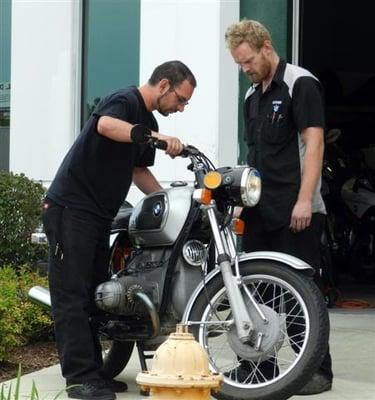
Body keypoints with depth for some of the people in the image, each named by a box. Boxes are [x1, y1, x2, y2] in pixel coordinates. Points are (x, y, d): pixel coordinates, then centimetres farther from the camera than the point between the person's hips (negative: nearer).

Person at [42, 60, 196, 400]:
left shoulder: (148, 123, 17)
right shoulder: (123, 101, -12)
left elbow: (139, 171, 25)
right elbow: (106, 125, -35)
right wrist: (159, 138, -41)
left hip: (99, 216, 10)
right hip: (70, 209, -10)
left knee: (94, 294, 10)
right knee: (72, 295, -9)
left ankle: (92, 371, 14)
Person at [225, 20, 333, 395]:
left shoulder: (300, 84, -6)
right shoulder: (252, 96, 18)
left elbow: (314, 143, -13)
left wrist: (305, 199, -20)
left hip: (295, 210, -8)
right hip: (260, 209, 8)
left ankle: (318, 369, -1)